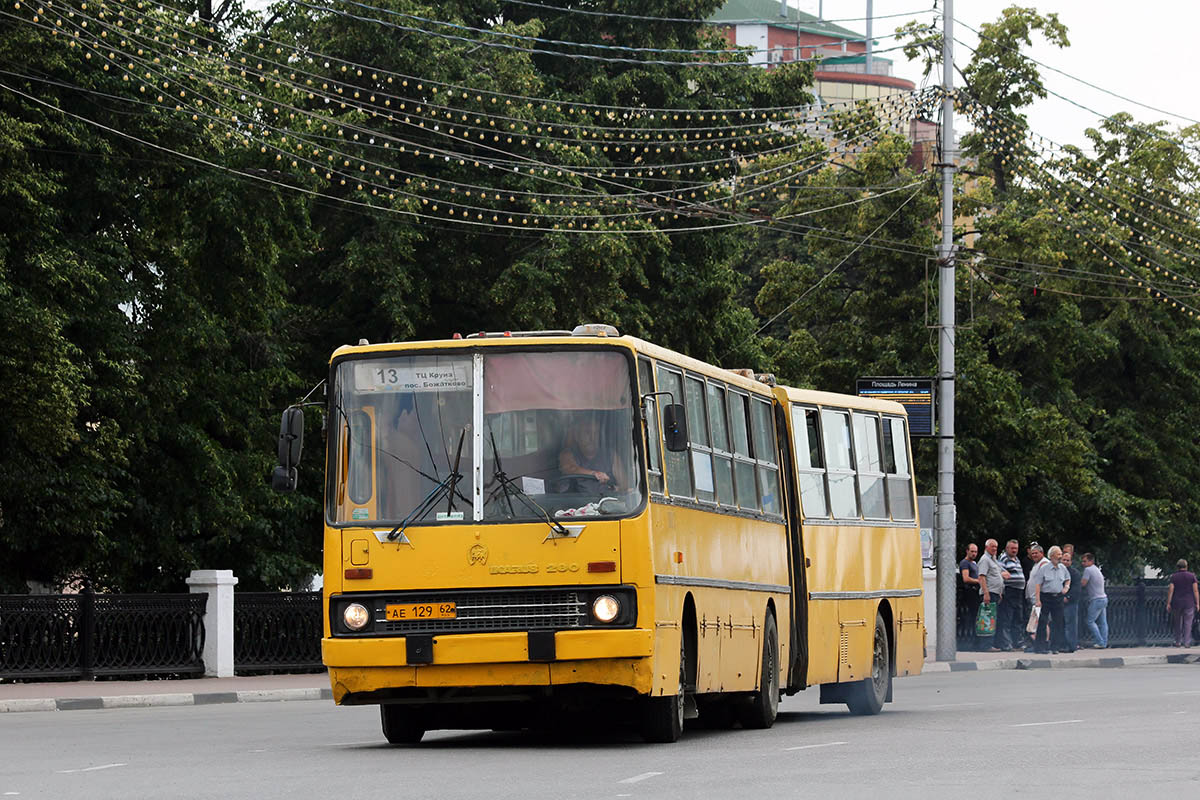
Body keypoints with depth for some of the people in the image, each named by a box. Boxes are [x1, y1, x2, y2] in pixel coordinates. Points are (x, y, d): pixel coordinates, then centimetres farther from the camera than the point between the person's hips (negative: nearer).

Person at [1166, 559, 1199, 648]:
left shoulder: (1174, 577, -1)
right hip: (1189, 603, -1)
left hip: (1177, 603, 1)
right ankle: (1187, 642, -6)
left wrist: (1168, 603, -3)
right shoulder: (1191, 576, -2)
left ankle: (1178, 642, 15)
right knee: (1188, 623, 1)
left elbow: (1170, 590, -6)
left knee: (1177, 623, 13)